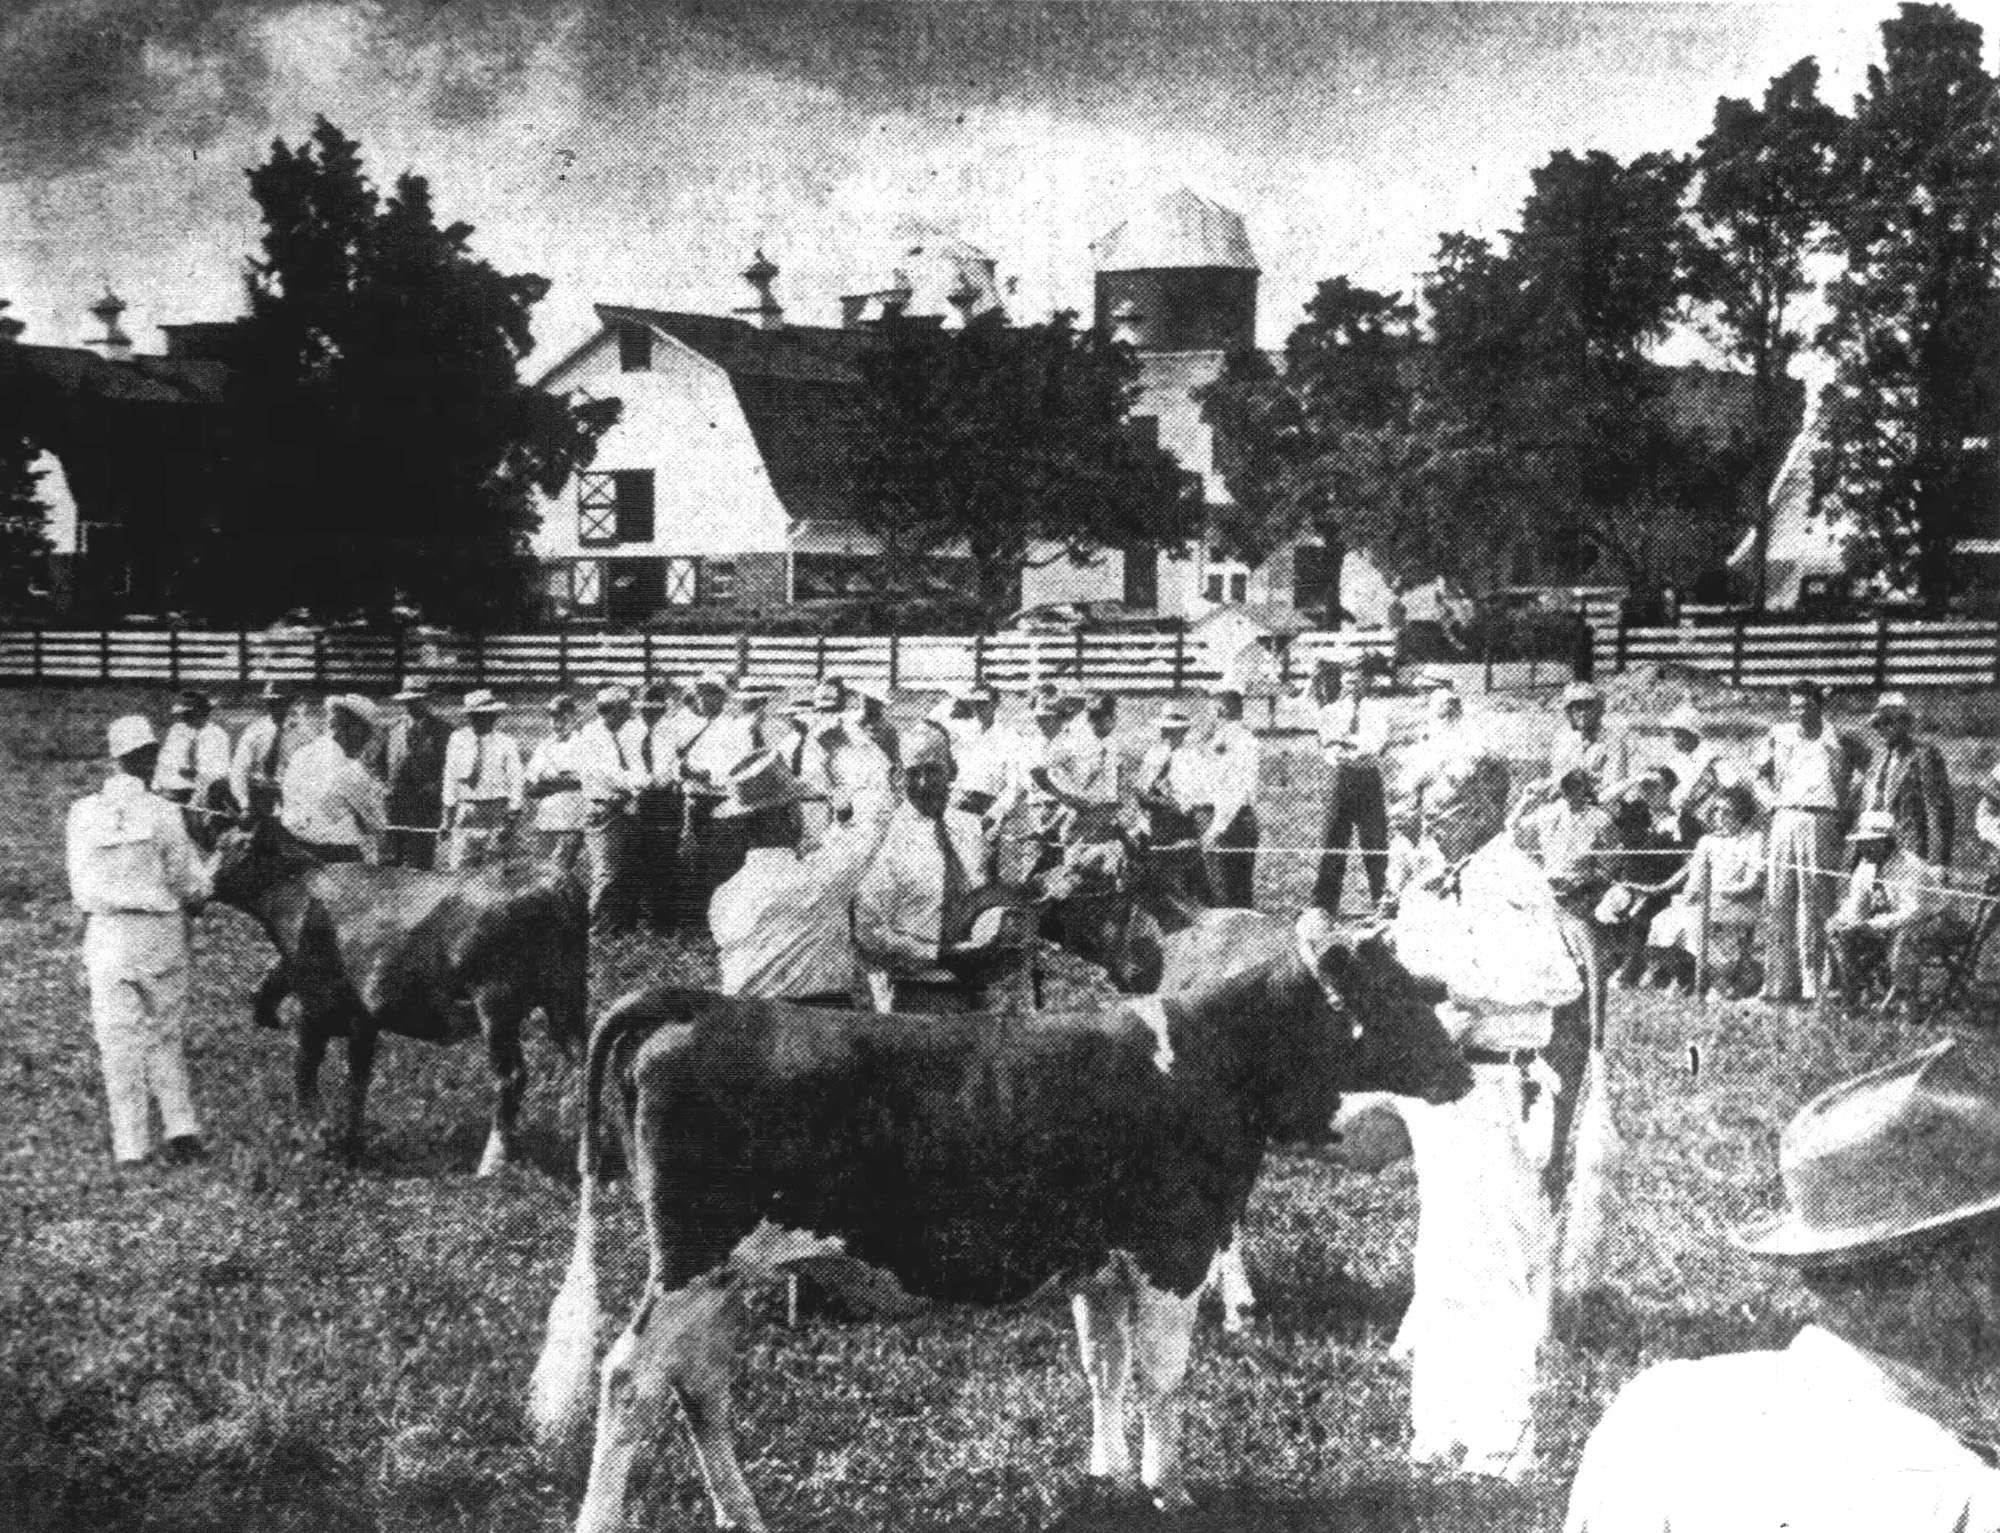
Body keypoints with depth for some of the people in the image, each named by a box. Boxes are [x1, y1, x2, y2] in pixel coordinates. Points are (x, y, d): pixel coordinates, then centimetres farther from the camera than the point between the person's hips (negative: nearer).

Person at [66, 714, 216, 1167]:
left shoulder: (83, 813, -1)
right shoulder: (162, 813, -9)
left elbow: (80, 886, 6)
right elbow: (190, 886, -2)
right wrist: (216, 864, 18)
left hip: (106, 937, 1)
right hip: (161, 937, -1)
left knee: (118, 1041, 7)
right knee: (166, 1036, 14)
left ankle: (130, 1148, 8)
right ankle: (182, 1128, 7)